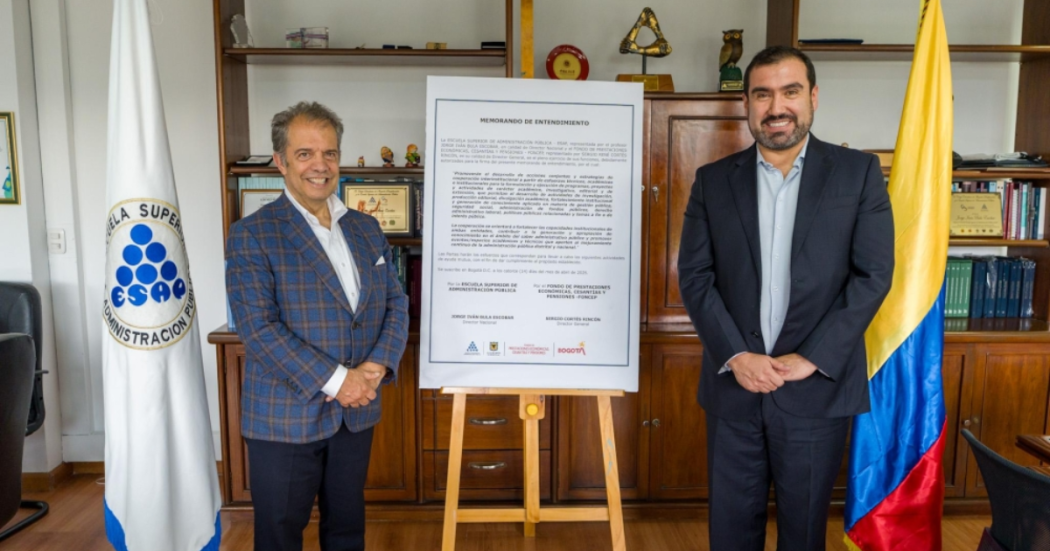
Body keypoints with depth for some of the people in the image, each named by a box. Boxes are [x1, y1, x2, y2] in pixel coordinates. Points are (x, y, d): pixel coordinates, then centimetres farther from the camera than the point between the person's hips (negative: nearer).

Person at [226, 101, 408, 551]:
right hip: (285, 417, -4)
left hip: (357, 412, 5)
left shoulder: (367, 229, 7)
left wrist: (375, 368, -11)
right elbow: (258, 327, -17)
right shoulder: (252, 235, -9)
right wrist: (335, 380, -21)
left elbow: (396, 304, 6)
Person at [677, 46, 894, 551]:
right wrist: (735, 356, -11)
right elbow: (694, 276, -1)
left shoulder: (858, 173, 1)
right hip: (733, 383, 1)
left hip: (818, 385, -1)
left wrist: (811, 359, -11)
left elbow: (873, 275, -5)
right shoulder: (713, 181, 4)